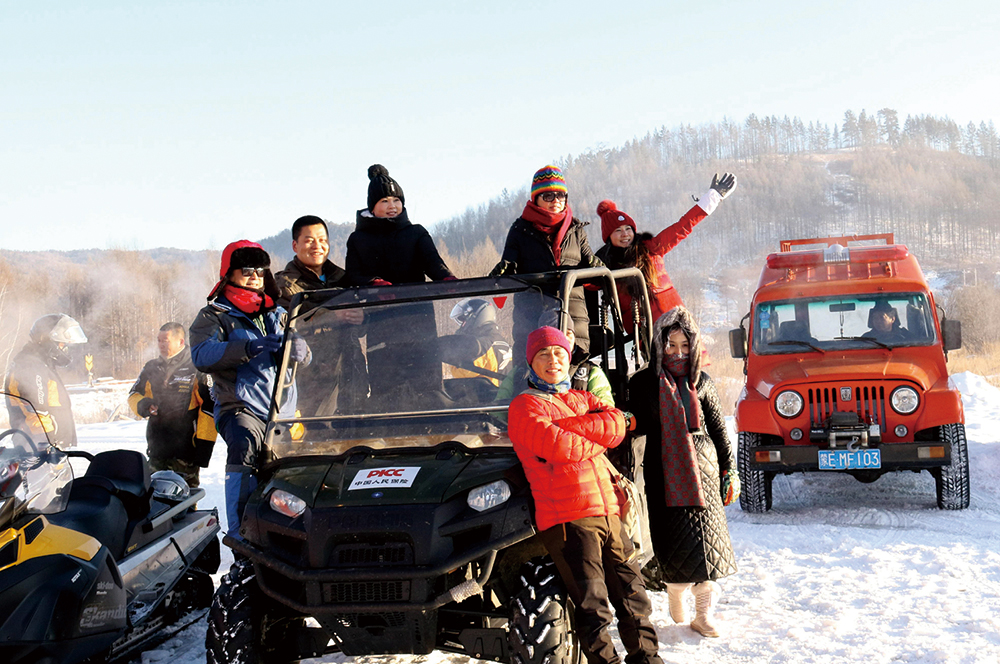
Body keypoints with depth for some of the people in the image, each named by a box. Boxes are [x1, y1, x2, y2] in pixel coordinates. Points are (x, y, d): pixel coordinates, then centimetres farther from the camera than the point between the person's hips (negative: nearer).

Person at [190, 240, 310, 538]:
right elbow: (201, 355, -14)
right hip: (241, 409, -5)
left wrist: (298, 349, -12)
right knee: (245, 444, -33)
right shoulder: (213, 316, 5)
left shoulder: (278, 315, 21)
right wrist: (249, 348, -28)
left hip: (284, 413, 5)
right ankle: (240, 530, -34)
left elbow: (306, 356, 14)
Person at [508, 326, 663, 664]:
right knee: (592, 603, -7)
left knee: (631, 589, 11)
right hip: (567, 518, -6)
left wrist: (570, 427, -9)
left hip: (607, 513, 6)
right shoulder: (525, 406, 1)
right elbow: (557, 446, -15)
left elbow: (618, 424, 3)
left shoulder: (581, 399, 22)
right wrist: (597, 439, 2)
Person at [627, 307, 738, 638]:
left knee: (705, 535, -4)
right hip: (664, 471, -1)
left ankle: (704, 614, 4)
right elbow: (635, 429, 7)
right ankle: (676, 596, 23)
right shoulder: (643, 383, 4)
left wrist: (730, 472, 9)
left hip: (702, 468, 1)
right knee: (672, 536, -2)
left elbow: (719, 429, 11)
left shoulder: (702, 383, 8)